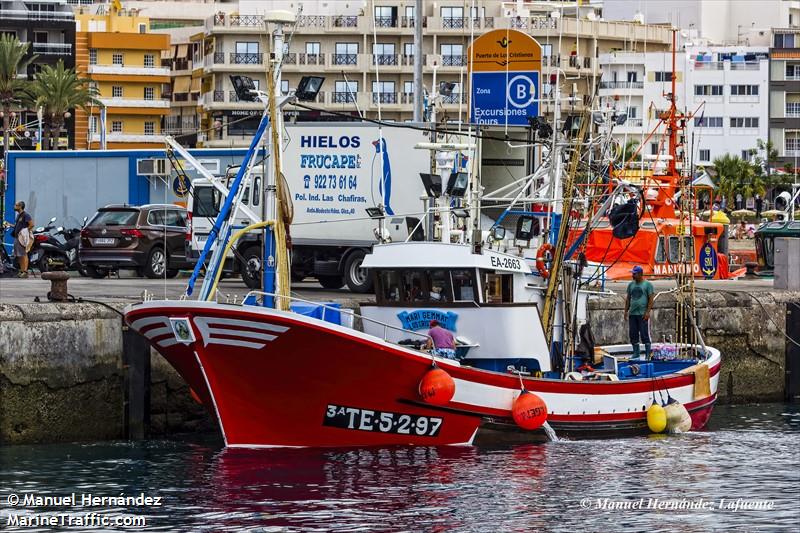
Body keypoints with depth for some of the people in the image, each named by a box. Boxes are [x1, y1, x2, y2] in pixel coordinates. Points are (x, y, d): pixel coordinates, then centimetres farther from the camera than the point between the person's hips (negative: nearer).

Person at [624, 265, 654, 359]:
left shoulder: (647, 284, -2)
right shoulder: (631, 285, 14)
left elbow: (651, 299, -6)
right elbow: (628, 298, 17)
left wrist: (648, 312, -14)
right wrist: (626, 311, 9)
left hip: (643, 314, -6)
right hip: (632, 313, 6)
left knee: (645, 334, -5)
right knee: (633, 334, 5)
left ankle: (647, 354, -1)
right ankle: (636, 353, 13)